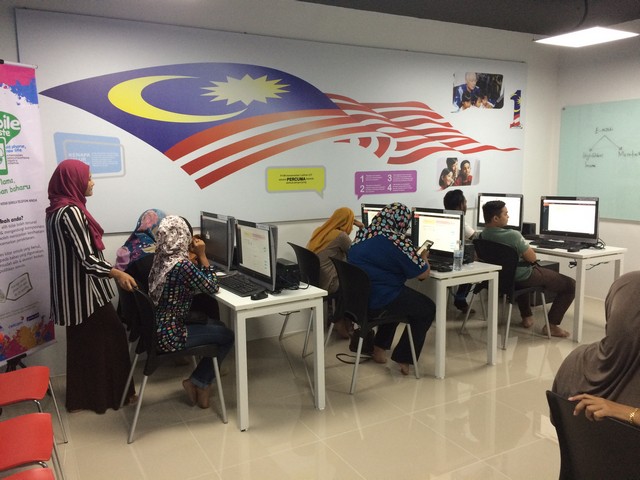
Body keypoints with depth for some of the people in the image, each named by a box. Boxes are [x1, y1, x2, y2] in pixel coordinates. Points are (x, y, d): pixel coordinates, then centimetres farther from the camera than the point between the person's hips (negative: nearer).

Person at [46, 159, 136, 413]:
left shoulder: (57, 209, 9)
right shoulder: (70, 212, -21)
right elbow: (87, 258, -25)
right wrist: (117, 274, -13)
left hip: (75, 289, 10)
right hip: (83, 290, -10)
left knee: (83, 342, 16)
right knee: (110, 336, 3)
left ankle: (81, 396, 27)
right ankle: (109, 394, 15)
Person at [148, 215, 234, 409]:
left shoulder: (159, 259, 2)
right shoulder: (182, 265, -25)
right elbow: (212, 287, -14)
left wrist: (196, 257, 4)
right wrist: (202, 255, -11)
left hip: (157, 328, 9)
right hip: (170, 336, -8)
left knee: (217, 325, 21)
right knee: (228, 336, 8)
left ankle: (204, 379, 25)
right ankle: (198, 382, 15)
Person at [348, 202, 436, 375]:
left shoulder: (362, 234, 6)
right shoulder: (398, 241, -17)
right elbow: (423, 273, -10)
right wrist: (423, 257, 12)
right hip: (378, 301, -8)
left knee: (400, 297, 34)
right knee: (428, 308, 14)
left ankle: (379, 347, 34)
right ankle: (404, 359, 15)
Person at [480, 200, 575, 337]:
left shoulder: (482, 236, -9)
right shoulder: (513, 235, -30)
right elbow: (532, 258, -19)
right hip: (524, 278, -7)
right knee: (570, 285, 5)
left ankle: (526, 317, 43)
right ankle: (551, 325, 7)